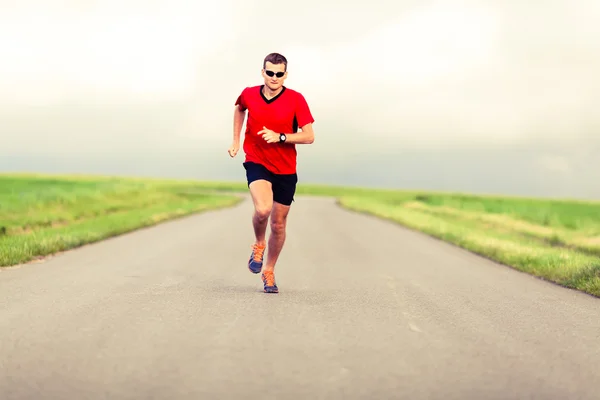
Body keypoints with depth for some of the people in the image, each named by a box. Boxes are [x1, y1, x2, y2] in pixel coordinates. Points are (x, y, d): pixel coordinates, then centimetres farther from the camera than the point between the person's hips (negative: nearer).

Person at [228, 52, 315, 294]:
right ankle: (258, 244, 5)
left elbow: (309, 137, -11)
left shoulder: (296, 100, -9)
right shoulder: (249, 95, -3)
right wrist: (236, 140, 17)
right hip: (257, 162, -1)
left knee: (278, 224, 9)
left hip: (286, 169, 1)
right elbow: (239, 109, 22)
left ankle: (269, 271, 31)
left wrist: (280, 136, -23)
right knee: (262, 209, -28)